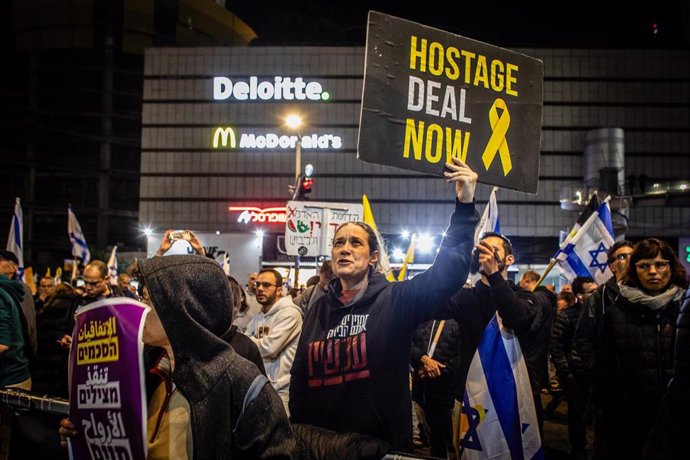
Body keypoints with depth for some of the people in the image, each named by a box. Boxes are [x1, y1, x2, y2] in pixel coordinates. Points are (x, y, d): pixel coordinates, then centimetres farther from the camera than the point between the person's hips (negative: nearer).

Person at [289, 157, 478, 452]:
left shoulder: (396, 300, -7)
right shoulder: (319, 310, 5)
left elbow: (447, 271, -20)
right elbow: (300, 379, 11)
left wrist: (465, 207, -28)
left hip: (382, 445, -3)